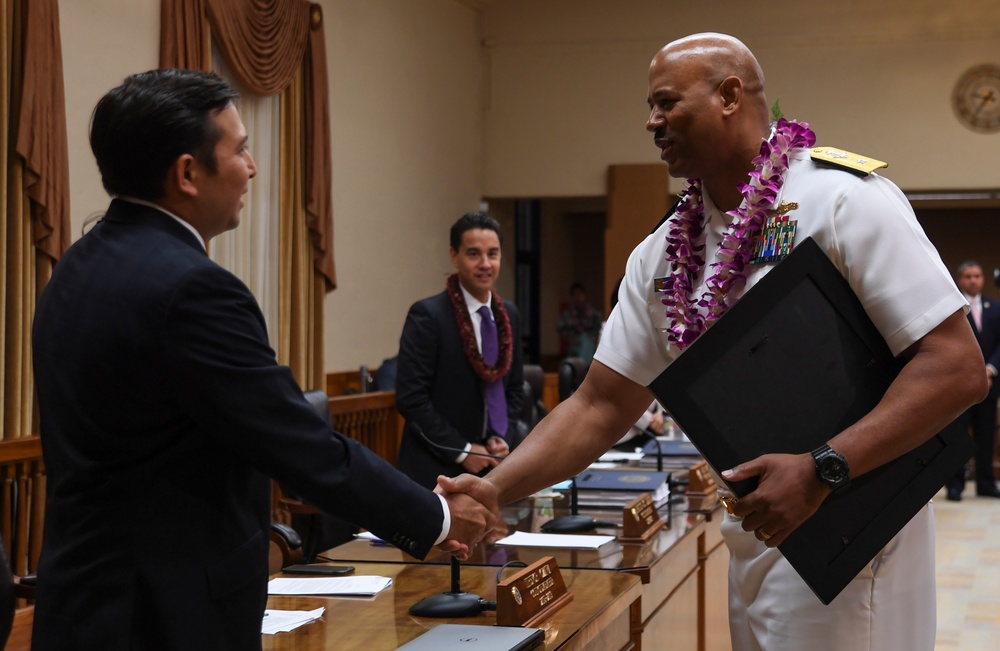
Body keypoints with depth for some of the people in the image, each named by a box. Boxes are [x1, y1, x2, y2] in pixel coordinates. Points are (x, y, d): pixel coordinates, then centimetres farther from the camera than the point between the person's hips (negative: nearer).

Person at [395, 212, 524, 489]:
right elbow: (410, 398, -14)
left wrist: (504, 438, 0)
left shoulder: (510, 315, 8)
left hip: (486, 466, 6)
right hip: (434, 470, -6)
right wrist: (461, 451, -13)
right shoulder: (427, 315, -12)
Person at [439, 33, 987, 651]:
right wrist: (494, 490, -7)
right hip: (756, 539, 6)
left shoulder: (844, 200, -14)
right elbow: (601, 404, 7)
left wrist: (820, 471, -27)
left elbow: (958, 368, -18)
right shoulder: (663, 253, 6)